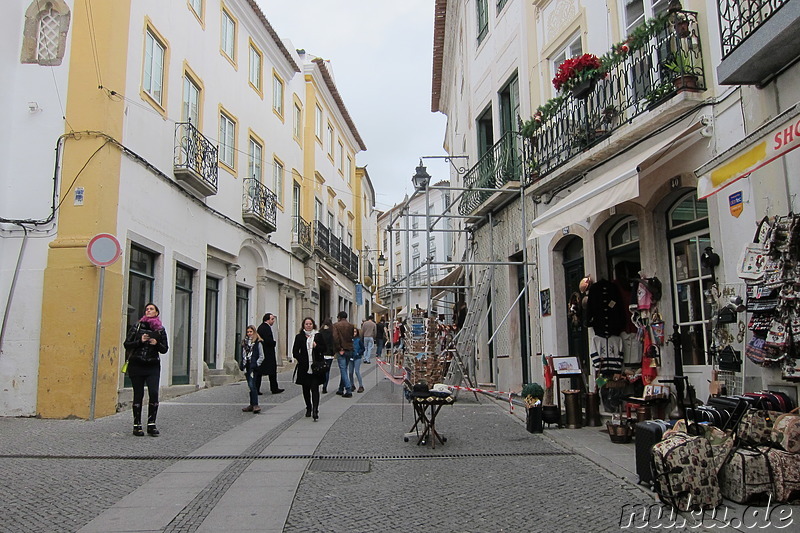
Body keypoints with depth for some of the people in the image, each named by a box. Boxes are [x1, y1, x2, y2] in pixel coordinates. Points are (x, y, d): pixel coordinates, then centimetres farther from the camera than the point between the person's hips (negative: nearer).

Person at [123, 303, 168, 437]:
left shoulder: (160, 329, 9)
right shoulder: (137, 326, 6)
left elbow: (165, 349, 10)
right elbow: (127, 344, 3)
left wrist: (157, 344, -10)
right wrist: (140, 341, -12)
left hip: (153, 366, 1)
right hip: (136, 365, -1)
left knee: (154, 393, -11)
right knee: (138, 394, 1)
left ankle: (151, 425, -2)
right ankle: (137, 425, 11)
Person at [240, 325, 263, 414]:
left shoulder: (257, 343, -4)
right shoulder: (244, 342, 14)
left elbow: (261, 357, -4)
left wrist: (255, 365, -12)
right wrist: (242, 365, 9)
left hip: (253, 367, -6)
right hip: (246, 367, 6)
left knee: (252, 385, -14)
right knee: (250, 386, 11)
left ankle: (255, 405, -14)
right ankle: (252, 405, 17)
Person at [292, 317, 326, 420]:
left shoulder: (318, 336, 6)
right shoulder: (299, 337, 6)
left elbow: (324, 349, 6)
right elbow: (295, 352, 4)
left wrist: (316, 346, -12)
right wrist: (301, 360, -9)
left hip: (316, 367, -2)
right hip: (304, 368, 2)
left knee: (315, 388, -10)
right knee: (306, 389, 10)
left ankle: (315, 410, -15)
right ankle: (308, 408, 26)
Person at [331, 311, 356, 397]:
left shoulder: (336, 325, -5)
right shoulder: (351, 326, 7)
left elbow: (335, 338, -15)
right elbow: (353, 337, 8)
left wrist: (339, 349, -11)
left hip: (341, 351, -5)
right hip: (350, 350, 5)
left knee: (343, 370, -3)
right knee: (344, 369, 17)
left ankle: (348, 390, -12)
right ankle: (341, 389, 25)